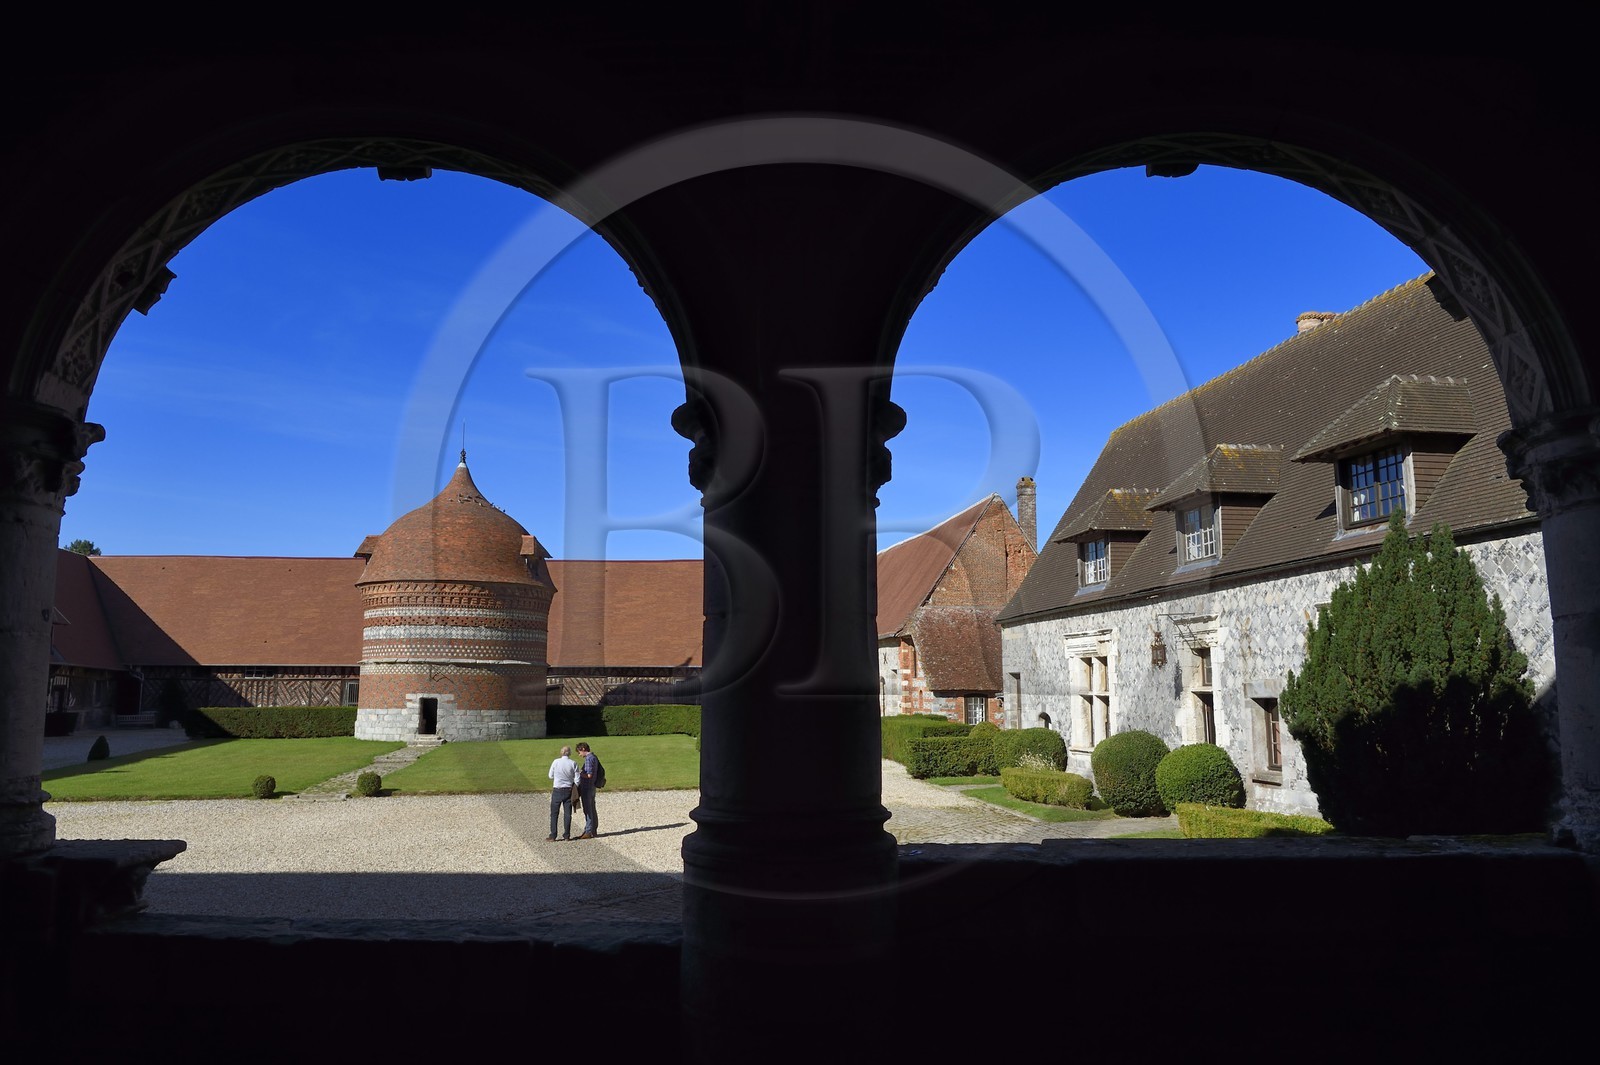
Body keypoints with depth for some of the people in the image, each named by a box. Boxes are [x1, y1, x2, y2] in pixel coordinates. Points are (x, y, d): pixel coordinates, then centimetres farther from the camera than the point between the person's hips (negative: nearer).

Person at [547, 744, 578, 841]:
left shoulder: (556, 762, -8)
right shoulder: (573, 764, -5)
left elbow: (551, 776, 4)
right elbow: (577, 780, -3)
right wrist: (574, 790, 11)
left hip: (557, 790, -2)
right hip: (569, 790, 2)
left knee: (554, 813, 5)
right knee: (568, 813, 9)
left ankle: (553, 836, 4)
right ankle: (567, 835, 12)